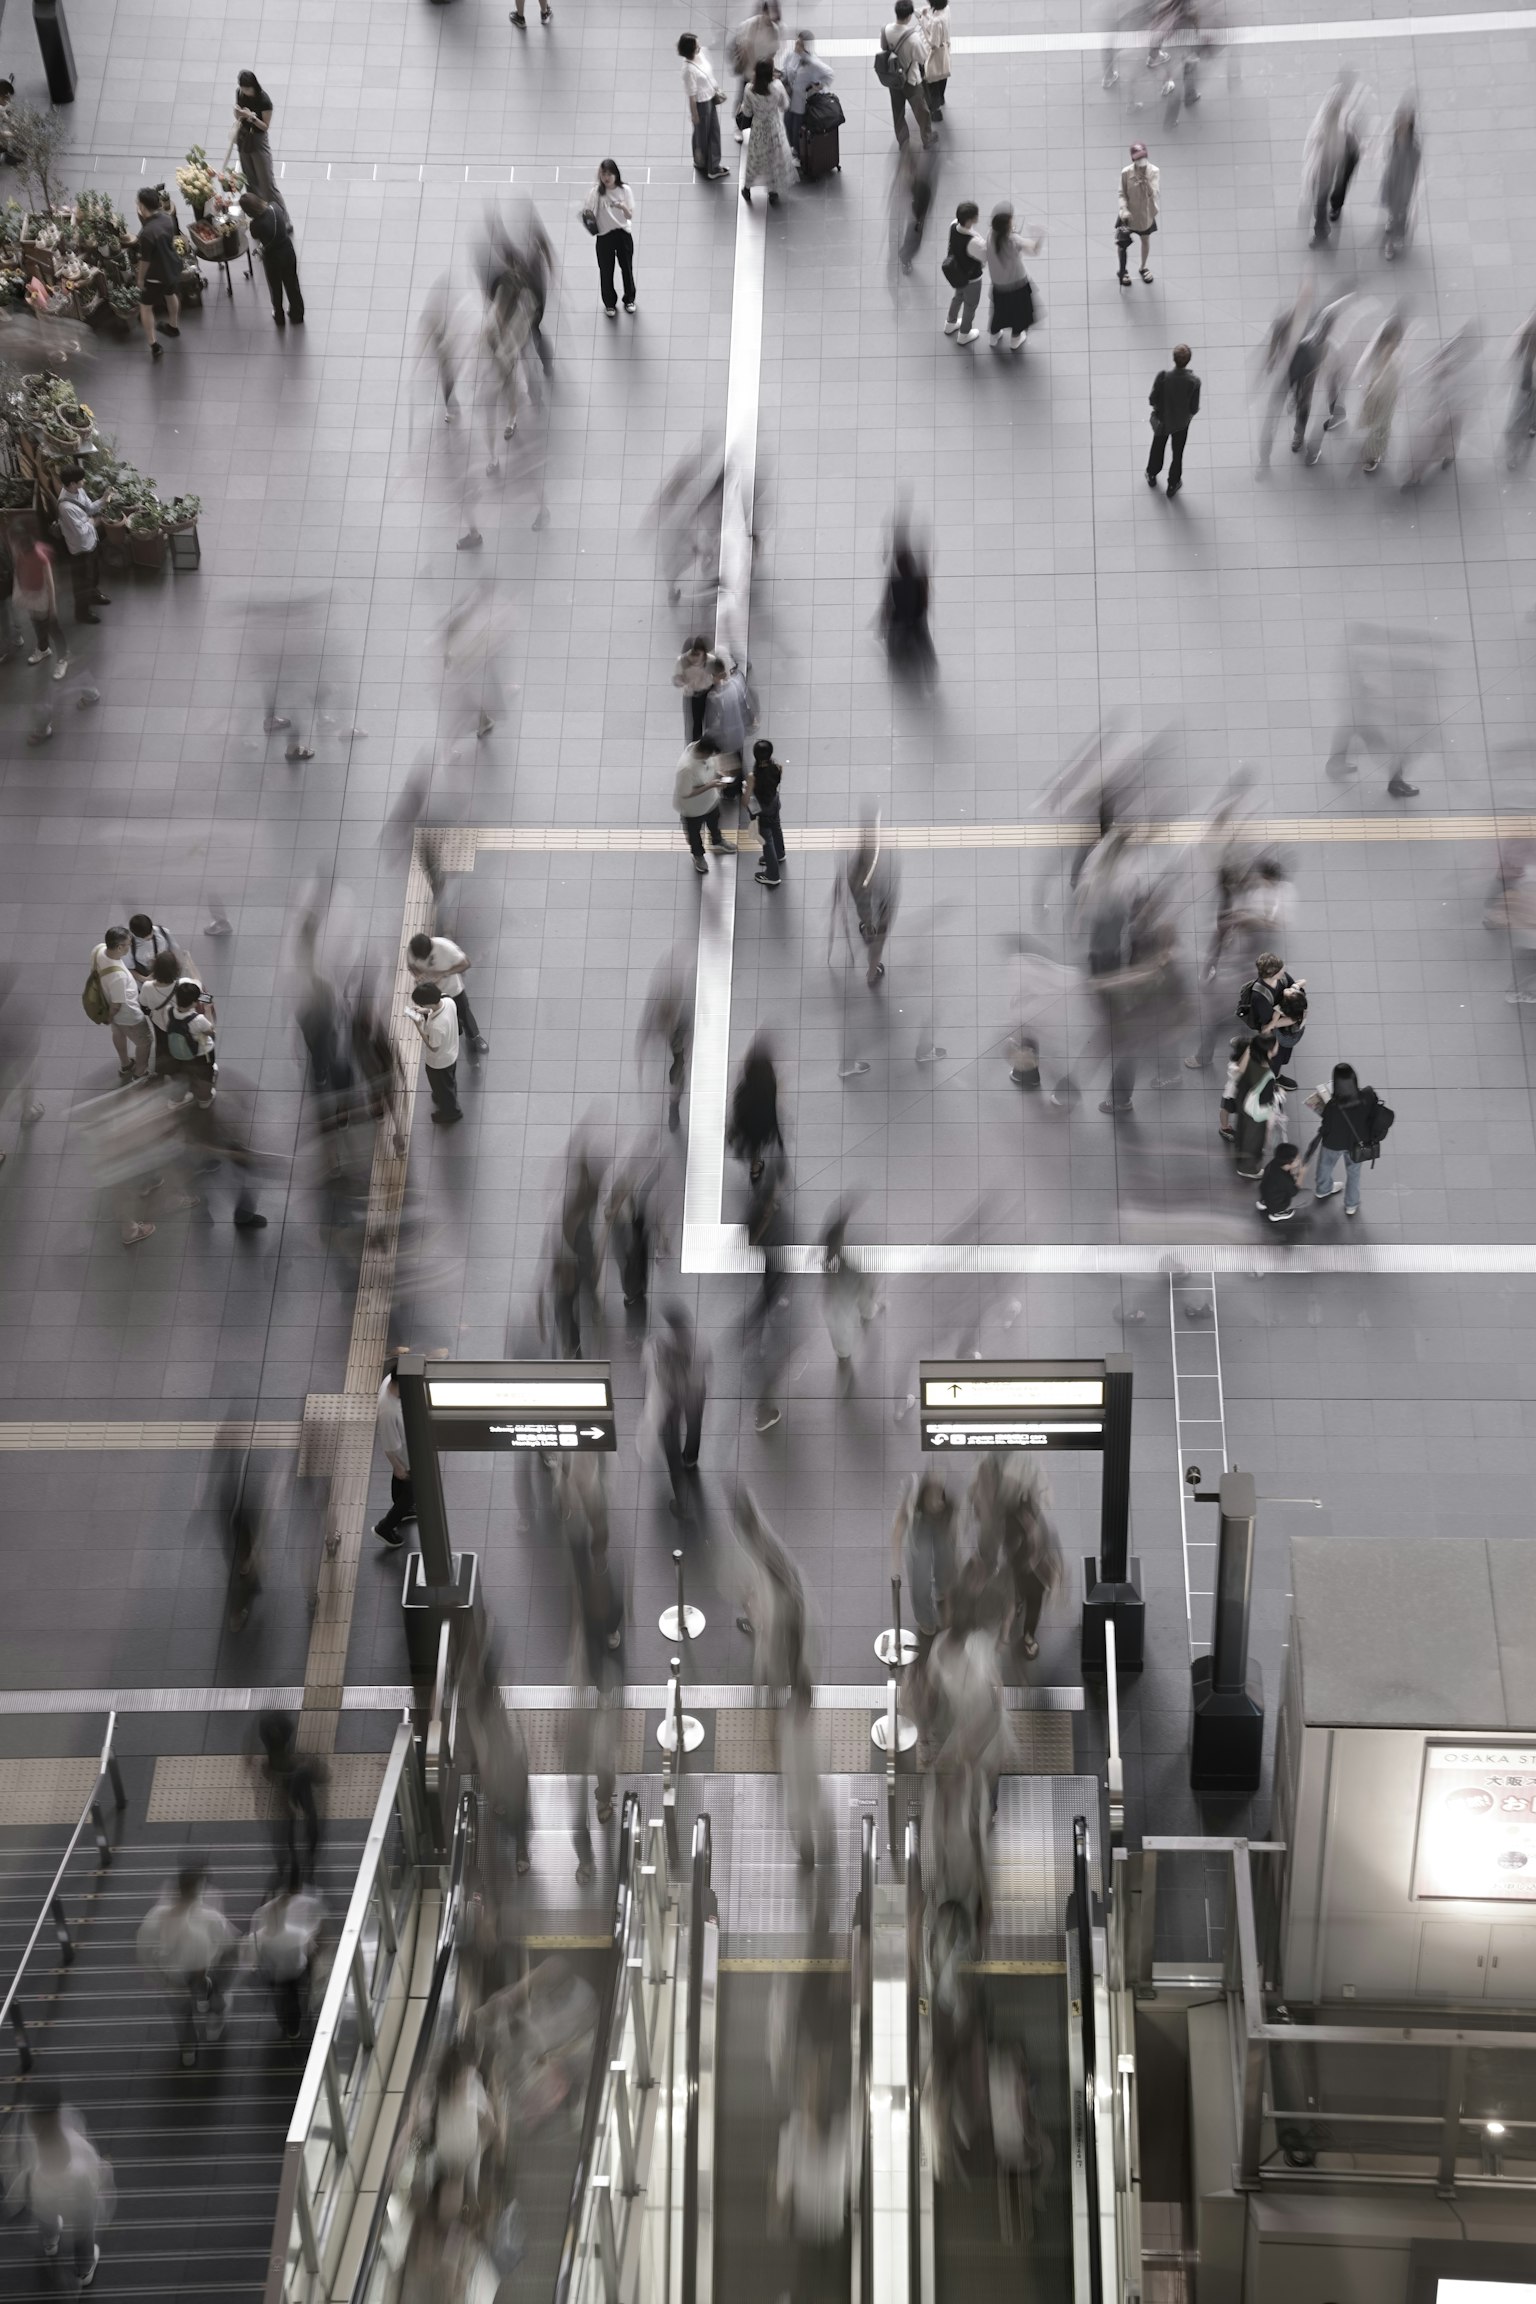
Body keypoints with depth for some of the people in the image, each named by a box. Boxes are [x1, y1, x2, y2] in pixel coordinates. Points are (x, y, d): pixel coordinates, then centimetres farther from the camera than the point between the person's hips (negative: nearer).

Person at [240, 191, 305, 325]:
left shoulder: (256, 225, -30)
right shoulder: (275, 206, -19)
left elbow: (257, 241, -12)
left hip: (272, 257, -4)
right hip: (287, 250, 4)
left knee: (275, 287, 22)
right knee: (292, 284, 24)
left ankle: (279, 317, 43)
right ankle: (297, 314, 42)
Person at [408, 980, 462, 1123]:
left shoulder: (436, 1026, -46)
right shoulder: (449, 1002, -25)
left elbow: (433, 1048, -27)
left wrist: (419, 1027, -28)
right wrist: (426, 1011, -13)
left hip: (439, 1062, -7)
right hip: (451, 1054, 7)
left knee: (442, 1087, 25)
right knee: (449, 1082, 35)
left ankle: (451, 1112, 51)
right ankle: (447, 1100, 63)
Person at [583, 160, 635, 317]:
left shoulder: (624, 190, -5)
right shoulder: (596, 191, -6)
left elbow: (630, 216, -8)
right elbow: (589, 211, -9)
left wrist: (624, 207, -29)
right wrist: (587, 214, -32)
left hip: (623, 235, 0)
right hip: (604, 236, 0)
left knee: (627, 268, 11)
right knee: (606, 271, 4)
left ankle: (629, 299, 31)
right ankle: (609, 303, 22)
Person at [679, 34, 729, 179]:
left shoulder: (701, 53, -10)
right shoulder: (688, 69, -34)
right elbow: (691, 95, -24)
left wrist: (717, 91, 16)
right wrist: (694, 115, -16)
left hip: (711, 98, 8)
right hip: (701, 103, -8)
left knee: (714, 132, 21)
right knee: (702, 134, 18)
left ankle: (713, 167, 40)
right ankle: (701, 163, 45)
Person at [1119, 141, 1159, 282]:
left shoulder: (1153, 171, -20)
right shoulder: (1126, 173, -22)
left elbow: (1153, 194, -25)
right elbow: (1122, 194, -14)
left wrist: (1145, 180, -43)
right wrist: (1124, 210, -30)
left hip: (1146, 213, 2)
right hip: (1130, 214, -2)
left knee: (1146, 240, 23)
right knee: (1124, 243, 12)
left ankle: (1143, 267, 49)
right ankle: (1122, 270, 38)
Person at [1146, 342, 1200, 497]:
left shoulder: (1162, 375, -33)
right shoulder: (1194, 381, -31)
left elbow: (1152, 399, -20)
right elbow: (1194, 408, -20)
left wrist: (1159, 406, 3)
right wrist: (1192, 412, 4)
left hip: (1162, 420, 1)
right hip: (1181, 423, -1)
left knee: (1158, 448, 30)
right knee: (1177, 453, 25)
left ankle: (1152, 475, 53)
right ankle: (1173, 484, 44)